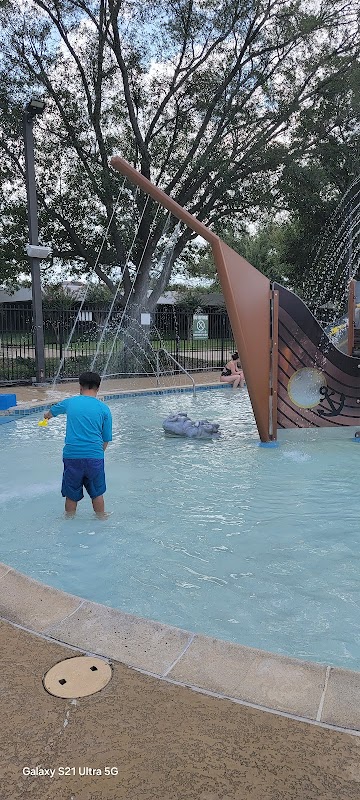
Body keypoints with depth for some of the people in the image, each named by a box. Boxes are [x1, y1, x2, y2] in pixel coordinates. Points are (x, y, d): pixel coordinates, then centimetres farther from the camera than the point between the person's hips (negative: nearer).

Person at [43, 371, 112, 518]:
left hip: (71, 455, 1)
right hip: (94, 456, -1)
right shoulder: (104, 409, 1)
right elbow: (106, 440, 5)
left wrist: (47, 415, 54)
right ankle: (101, 519, 30)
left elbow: (52, 411, 31)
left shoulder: (70, 402, 7)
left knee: (71, 496, 15)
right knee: (97, 494, 17)